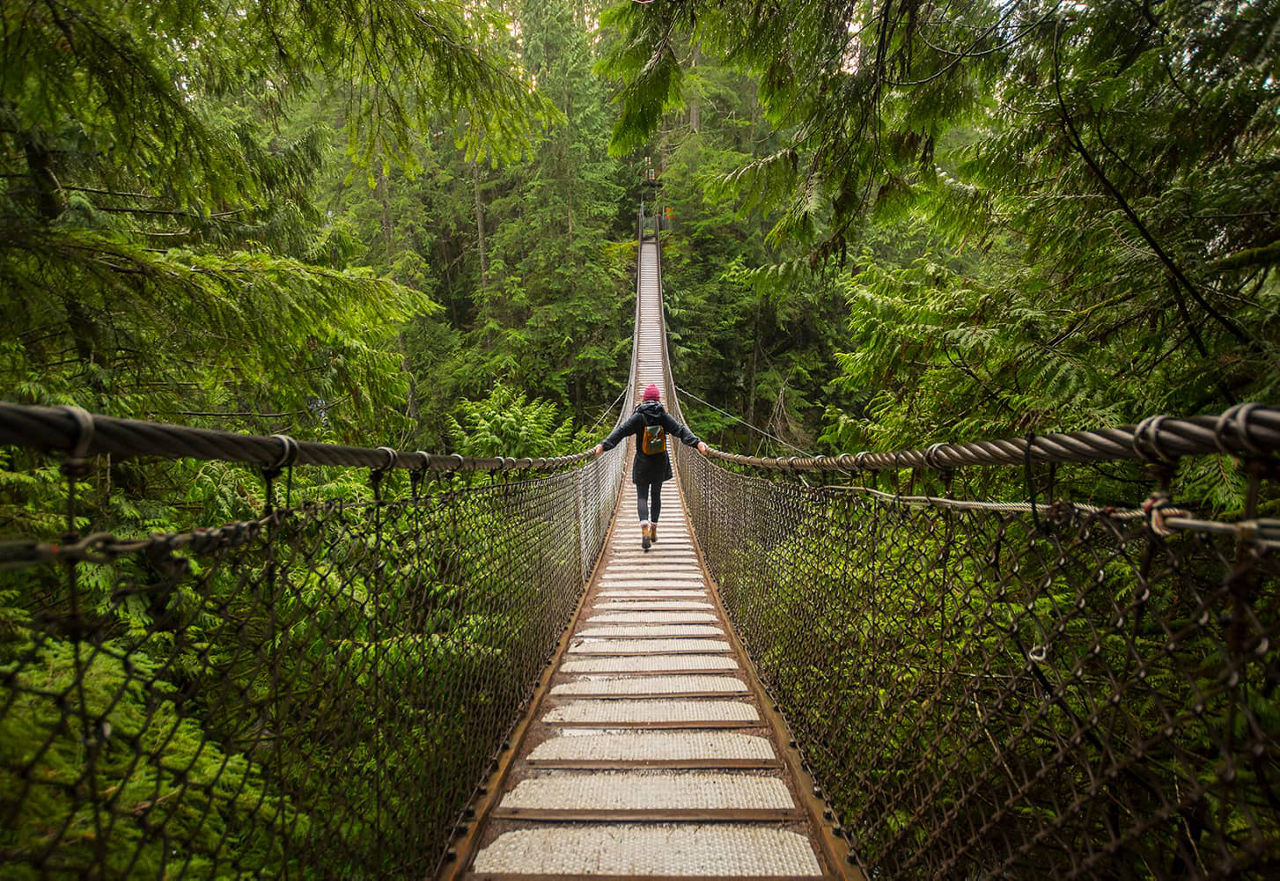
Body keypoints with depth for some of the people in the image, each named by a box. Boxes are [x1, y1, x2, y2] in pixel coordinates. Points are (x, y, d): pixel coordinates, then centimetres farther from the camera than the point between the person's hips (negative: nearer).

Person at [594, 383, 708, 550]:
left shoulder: (639, 417, -9)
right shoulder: (664, 416, -3)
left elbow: (621, 431, -16)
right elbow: (680, 430, -11)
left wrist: (604, 444, -19)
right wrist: (697, 442, -14)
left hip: (642, 464, -2)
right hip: (660, 465, 3)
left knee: (642, 497, 0)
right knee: (656, 495, 17)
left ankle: (645, 527, -23)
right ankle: (654, 529, 23)